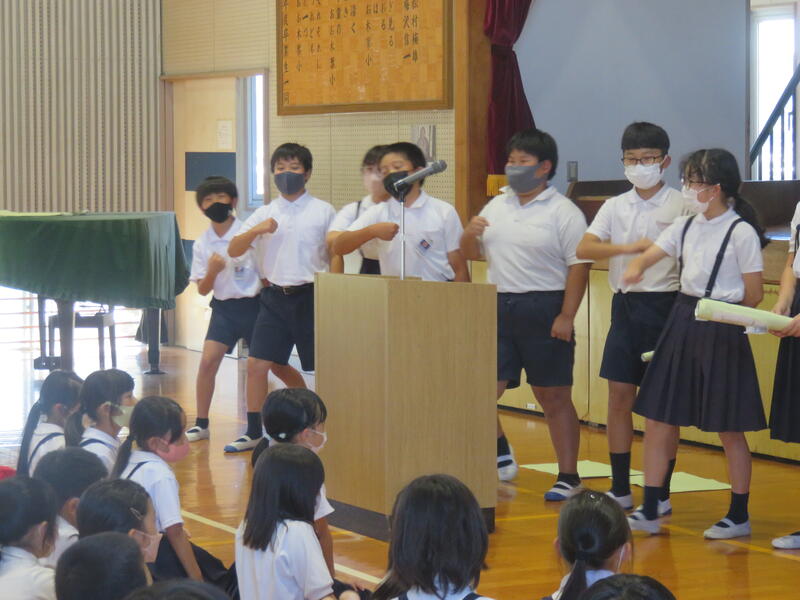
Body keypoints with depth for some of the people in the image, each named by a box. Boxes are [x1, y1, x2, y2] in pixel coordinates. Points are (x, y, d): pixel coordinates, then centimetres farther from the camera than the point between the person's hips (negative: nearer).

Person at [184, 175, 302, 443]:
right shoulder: (202, 244, 0)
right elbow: (202, 289, 1)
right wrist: (212, 271, -18)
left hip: (253, 304, -2)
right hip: (223, 308, 2)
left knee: (276, 365, 5)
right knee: (208, 362, -11)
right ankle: (201, 424, 0)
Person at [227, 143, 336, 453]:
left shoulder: (323, 212, 0)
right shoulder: (265, 214, 9)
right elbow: (233, 250, 4)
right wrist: (256, 230, -13)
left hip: (311, 296, -3)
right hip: (275, 297, 3)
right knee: (257, 364, -1)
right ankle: (253, 433, 9)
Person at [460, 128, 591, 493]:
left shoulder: (563, 212, -5)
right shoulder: (496, 206, 14)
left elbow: (579, 267, -10)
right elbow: (472, 254, 20)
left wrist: (566, 316, -17)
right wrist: (471, 234, -2)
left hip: (544, 310, -6)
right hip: (499, 308, 6)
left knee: (554, 397, 1)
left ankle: (569, 477, 10)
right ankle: (501, 460, 24)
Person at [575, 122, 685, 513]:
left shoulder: (681, 206, -3)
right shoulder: (615, 207, 9)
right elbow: (583, 249, -4)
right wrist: (628, 248, -20)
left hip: (664, 305, -4)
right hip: (625, 304, 4)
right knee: (619, 397, 5)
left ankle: (660, 494, 8)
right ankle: (620, 489, 14)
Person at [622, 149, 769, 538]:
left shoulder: (741, 232, -11)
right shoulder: (686, 226, 9)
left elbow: (753, 295, -9)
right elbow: (648, 256, 2)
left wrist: (721, 316, 3)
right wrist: (634, 269, -20)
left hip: (722, 332, -7)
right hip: (682, 325, 7)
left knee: (729, 429, 3)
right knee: (658, 420, 6)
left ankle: (739, 516, 16)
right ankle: (649, 513, 13)